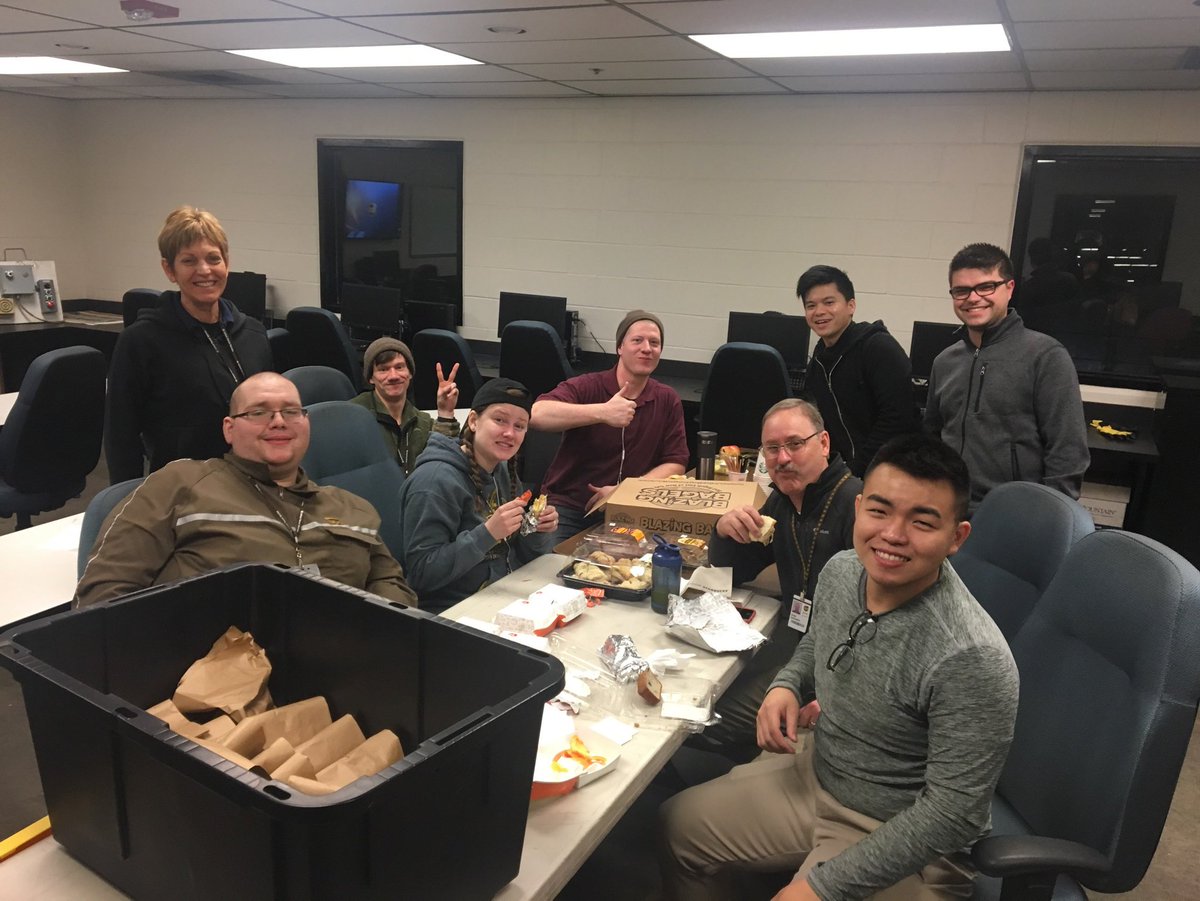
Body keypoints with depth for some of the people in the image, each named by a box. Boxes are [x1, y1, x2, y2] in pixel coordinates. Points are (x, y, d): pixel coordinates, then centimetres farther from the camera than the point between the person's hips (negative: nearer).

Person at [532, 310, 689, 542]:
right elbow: (536, 414, -24)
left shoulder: (668, 401, 5)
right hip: (566, 506, -3)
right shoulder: (586, 386, -6)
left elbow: (675, 464, 3)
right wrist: (602, 412, -34)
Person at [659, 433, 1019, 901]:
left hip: (901, 844, -6)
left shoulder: (971, 660, -31)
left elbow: (953, 813, -26)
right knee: (677, 826, 14)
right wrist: (787, 685, -8)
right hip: (815, 772, 7)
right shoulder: (841, 570, -10)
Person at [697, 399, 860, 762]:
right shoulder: (781, 501, 11)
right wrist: (724, 531, -5)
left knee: (716, 727, -19)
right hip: (791, 632, 8)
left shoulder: (856, 503, -18)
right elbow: (733, 573, 18)